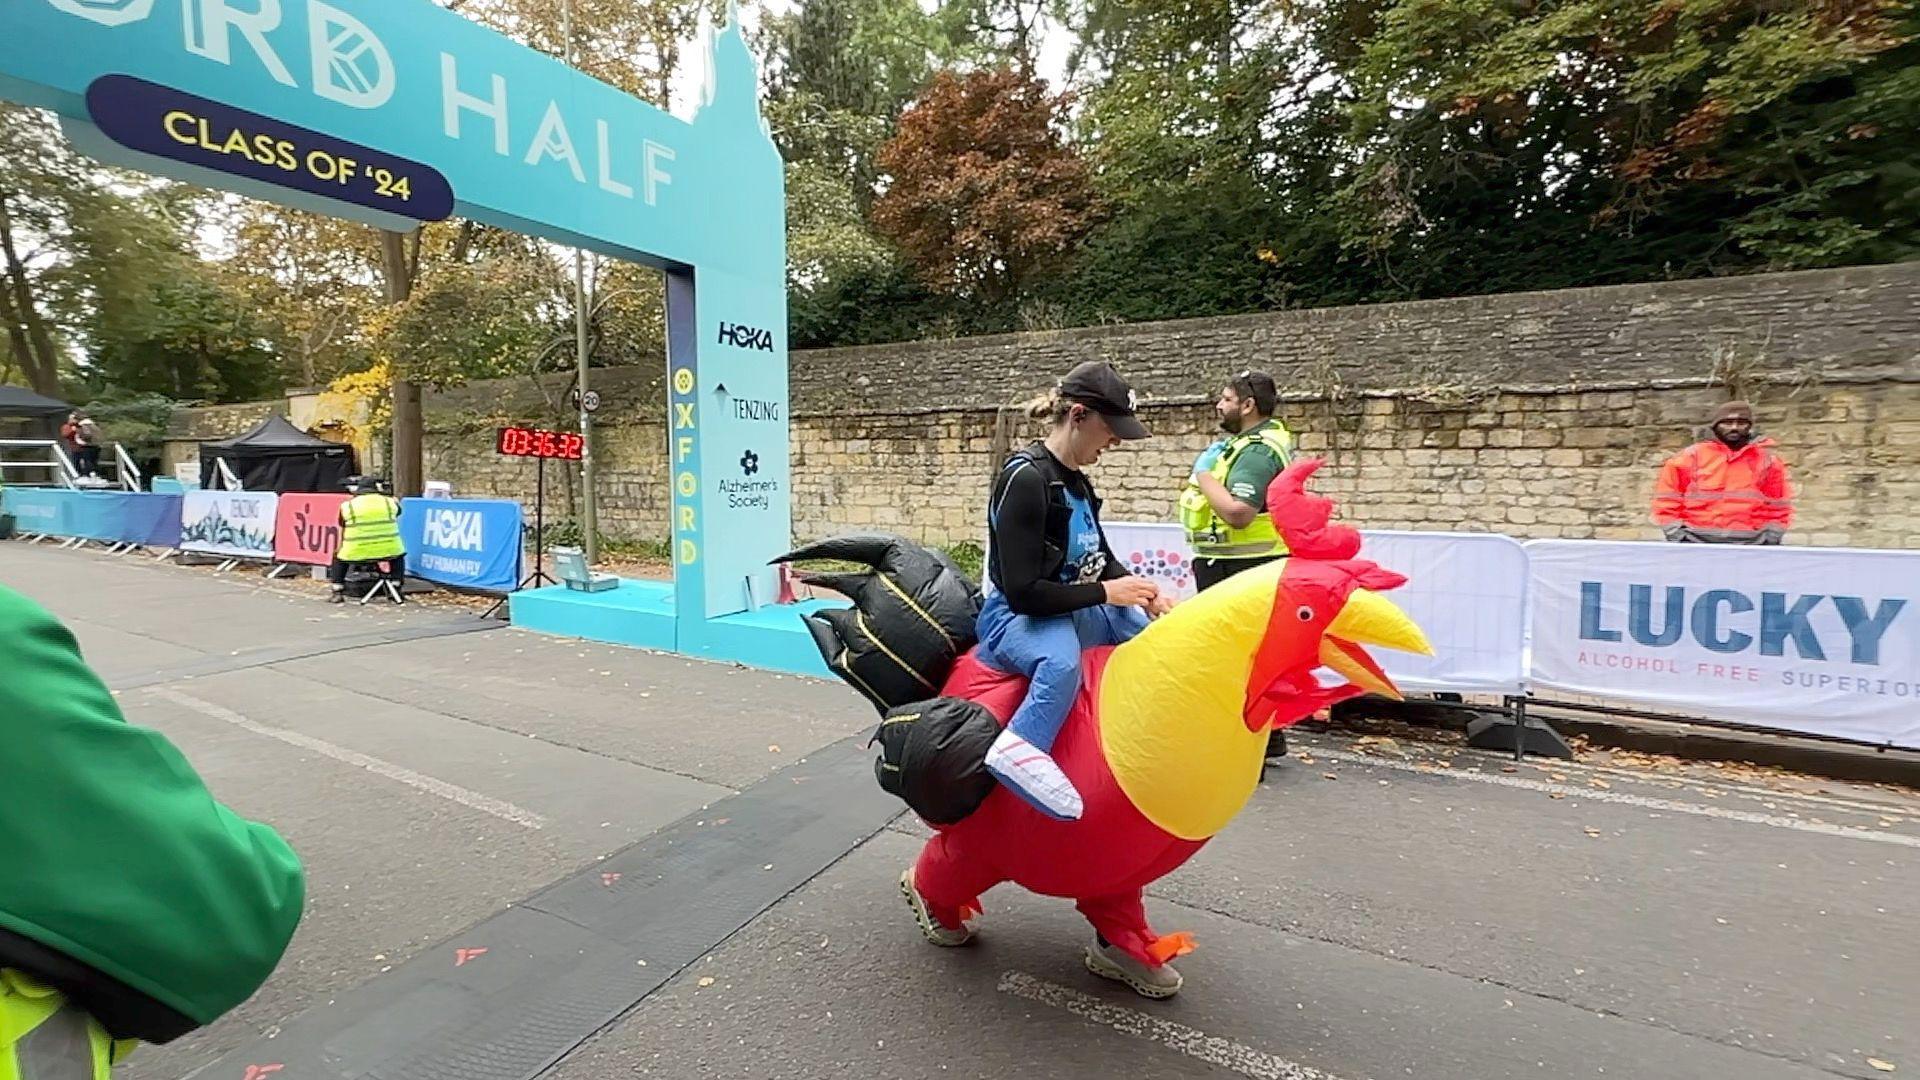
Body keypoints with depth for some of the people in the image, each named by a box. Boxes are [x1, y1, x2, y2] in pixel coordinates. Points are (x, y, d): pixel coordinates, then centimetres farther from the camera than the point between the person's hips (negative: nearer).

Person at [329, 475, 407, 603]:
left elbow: (344, 530, 14)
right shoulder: (390, 502, 2)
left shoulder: (347, 506, 2)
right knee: (398, 556, 32)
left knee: (338, 556, 29)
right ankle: (396, 591, 26)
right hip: (389, 551, 0)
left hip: (356, 553, 0)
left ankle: (338, 594, 24)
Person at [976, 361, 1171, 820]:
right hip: (1015, 618, -10)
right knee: (1062, 659, -42)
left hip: (1072, 609, 10)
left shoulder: (1076, 480, 7)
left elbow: (1100, 556, 19)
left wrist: (1141, 592, -1)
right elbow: (1023, 593, -27)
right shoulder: (1027, 478, -21)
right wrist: (1106, 593, -19)